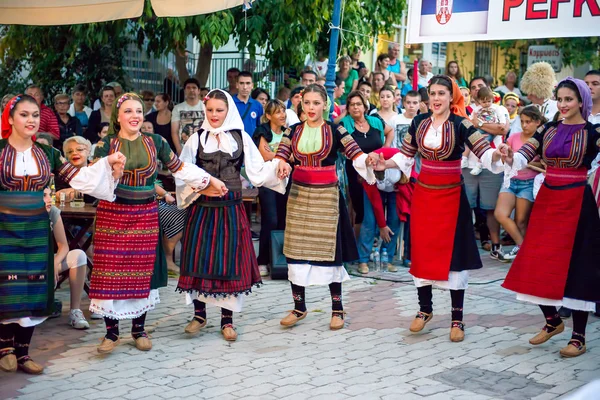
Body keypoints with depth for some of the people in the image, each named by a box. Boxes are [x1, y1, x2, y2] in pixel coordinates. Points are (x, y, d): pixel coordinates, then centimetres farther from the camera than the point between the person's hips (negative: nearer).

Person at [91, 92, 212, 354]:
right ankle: (111, 332, 11)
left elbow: (179, 168, 11)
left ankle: (139, 329, 19)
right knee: (110, 272, -1)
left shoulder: (155, 142, 5)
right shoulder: (106, 144, 1)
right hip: (112, 215, -1)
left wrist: (208, 180, 10)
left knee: (142, 273, 5)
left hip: (145, 216, 1)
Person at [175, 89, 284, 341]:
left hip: (231, 209, 0)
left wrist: (278, 167, -14)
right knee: (200, 258, 2)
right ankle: (199, 314, 20)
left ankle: (227, 320, 14)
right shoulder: (197, 138, 5)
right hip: (202, 207, 0)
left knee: (230, 260, 3)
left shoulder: (240, 138, 6)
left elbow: (258, 170, 1)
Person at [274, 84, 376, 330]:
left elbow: (356, 154, -11)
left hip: (326, 195, -3)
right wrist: (281, 164, -28)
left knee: (329, 250, -1)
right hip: (298, 194, 3)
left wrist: (368, 159, -34)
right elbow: (279, 155, -5)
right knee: (296, 250, 5)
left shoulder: (335, 131, -2)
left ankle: (337, 309, 11)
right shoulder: (293, 131, 6)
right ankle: (299, 307, 18)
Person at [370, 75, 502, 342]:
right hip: (423, 194, 4)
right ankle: (425, 309, 25)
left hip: (450, 195, -4)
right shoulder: (419, 122, 2)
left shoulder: (460, 124, -10)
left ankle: (457, 318, 8)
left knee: (452, 254, -1)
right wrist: (384, 164, -6)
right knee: (421, 251, 8)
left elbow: (484, 153, -20)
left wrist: (497, 155, -41)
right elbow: (405, 157, 10)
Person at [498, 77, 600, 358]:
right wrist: (510, 158, -24)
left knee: (574, 264, -2)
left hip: (576, 202, -4)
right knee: (539, 262, 6)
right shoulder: (549, 129, 8)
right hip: (547, 200, 5)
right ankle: (552, 320, 29)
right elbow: (524, 156, -3)